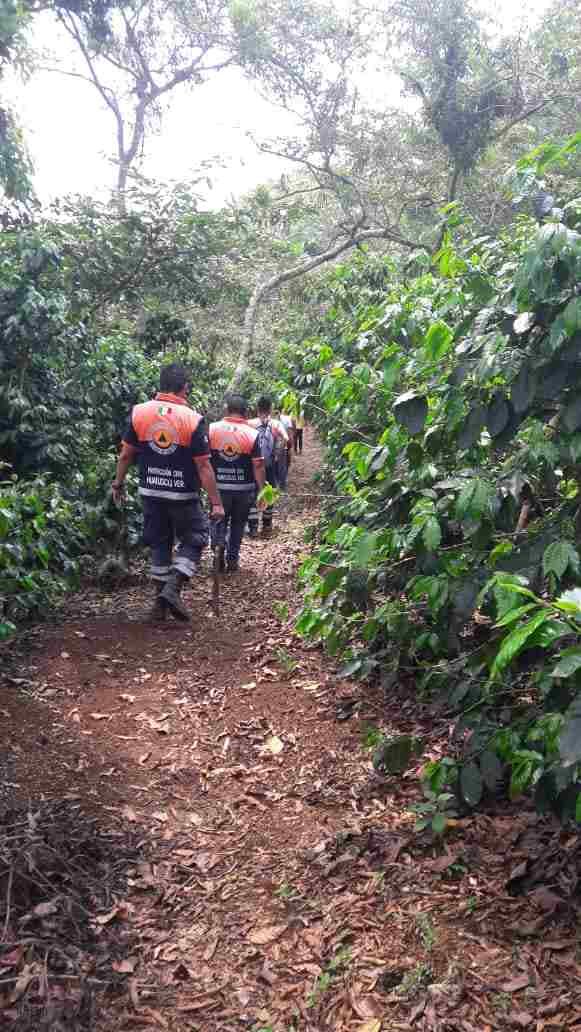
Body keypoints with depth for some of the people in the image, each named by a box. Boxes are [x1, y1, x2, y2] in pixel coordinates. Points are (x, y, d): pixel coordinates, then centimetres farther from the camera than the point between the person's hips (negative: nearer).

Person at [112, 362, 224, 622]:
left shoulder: (139, 413, -3)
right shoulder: (193, 420, -13)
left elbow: (126, 455, 2)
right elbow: (203, 466, -13)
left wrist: (118, 484, 16)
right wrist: (216, 502, -8)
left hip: (150, 492, 4)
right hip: (183, 495, -4)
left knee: (159, 544, 16)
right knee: (193, 541, 13)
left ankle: (160, 603, 19)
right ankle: (172, 588, -6)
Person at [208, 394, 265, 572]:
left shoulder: (212, 429, -5)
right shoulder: (252, 434, -8)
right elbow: (258, 465, -10)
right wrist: (262, 489, -2)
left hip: (219, 486, 0)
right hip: (244, 487, 0)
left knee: (219, 520, 16)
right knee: (238, 523, 16)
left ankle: (218, 545, -11)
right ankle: (232, 559, 19)